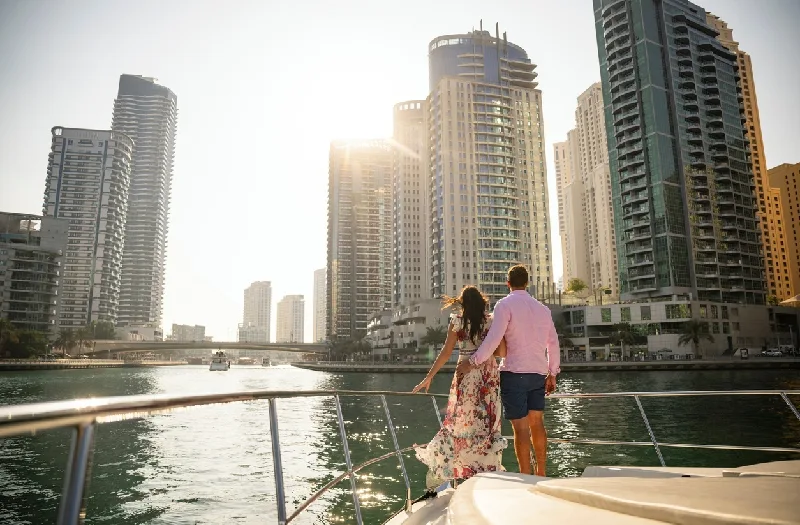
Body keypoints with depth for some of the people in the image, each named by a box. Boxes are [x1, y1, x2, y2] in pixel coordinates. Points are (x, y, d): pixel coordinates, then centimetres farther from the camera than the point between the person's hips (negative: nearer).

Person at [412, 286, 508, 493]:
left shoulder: (457, 321, -3)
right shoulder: (492, 321, 1)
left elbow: (446, 352, -6)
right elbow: (503, 352, -2)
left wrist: (429, 377, -2)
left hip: (466, 377, -1)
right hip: (489, 377, 1)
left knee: (458, 423, 4)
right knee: (488, 424, 11)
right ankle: (490, 470, 15)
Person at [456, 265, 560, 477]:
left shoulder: (505, 305, -7)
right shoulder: (542, 308, 12)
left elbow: (493, 339, -18)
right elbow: (553, 342, 13)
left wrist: (473, 362, -13)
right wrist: (552, 374, 20)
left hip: (514, 373, -6)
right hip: (538, 373, 6)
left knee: (521, 427, -2)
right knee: (537, 423, 15)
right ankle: (541, 473, 23)